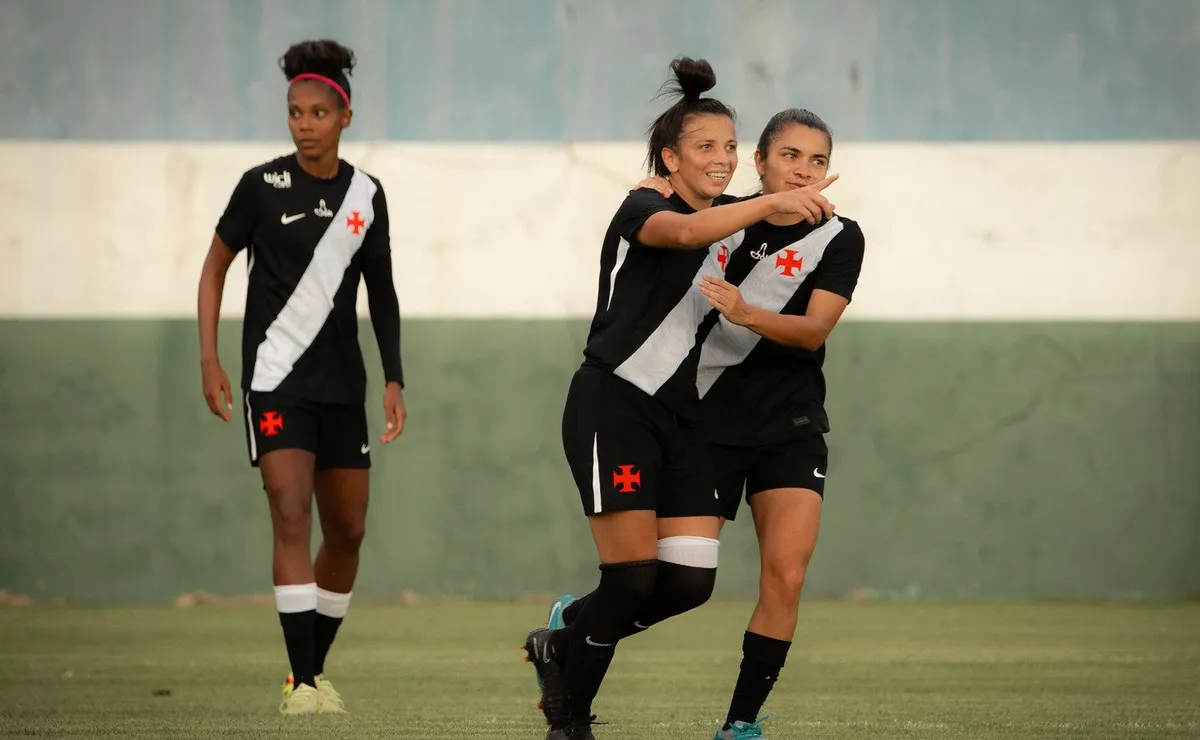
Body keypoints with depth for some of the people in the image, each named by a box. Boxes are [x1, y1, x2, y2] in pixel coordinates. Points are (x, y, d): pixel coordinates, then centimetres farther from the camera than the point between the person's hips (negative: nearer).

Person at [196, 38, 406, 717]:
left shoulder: (366, 194, 4)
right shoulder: (263, 185, -6)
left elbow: (382, 292, 12)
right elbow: (216, 267, 3)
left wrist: (395, 379, 5)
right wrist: (209, 360, -5)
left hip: (342, 382, 5)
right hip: (275, 377, -4)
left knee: (348, 530, 8)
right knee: (291, 514, -17)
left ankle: (315, 667, 24)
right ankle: (302, 682, -19)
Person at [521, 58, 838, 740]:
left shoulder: (730, 229, 15)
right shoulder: (642, 210, -8)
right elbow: (686, 231, -33)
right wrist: (773, 202, -42)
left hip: (682, 419, 7)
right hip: (613, 407, -7)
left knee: (691, 581, -4)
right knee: (634, 578, -11)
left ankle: (562, 647, 20)